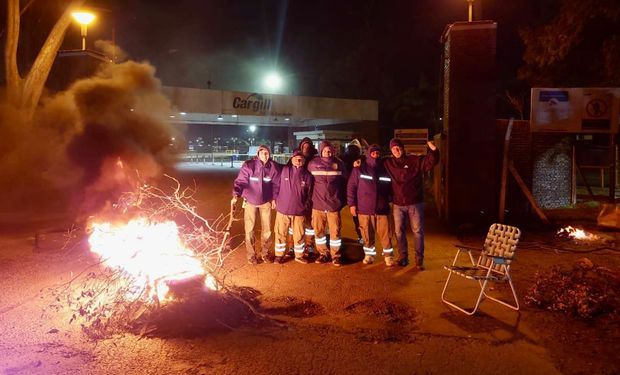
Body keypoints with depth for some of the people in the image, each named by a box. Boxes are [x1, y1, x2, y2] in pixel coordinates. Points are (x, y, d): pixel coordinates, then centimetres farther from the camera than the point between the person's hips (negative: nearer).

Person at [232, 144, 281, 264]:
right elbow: (240, 181, -16)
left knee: (267, 228, 9)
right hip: (250, 201, -2)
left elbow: (276, 184, 3)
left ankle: (265, 253, 28)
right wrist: (236, 194, -29)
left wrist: (274, 198, 4)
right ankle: (251, 255, 20)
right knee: (249, 229, 4)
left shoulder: (273, 167, -8)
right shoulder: (248, 165, -16)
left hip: (266, 201, 2)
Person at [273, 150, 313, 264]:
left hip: (299, 211, 1)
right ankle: (279, 255, 23)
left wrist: (306, 207, 5)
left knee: (299, 235, 9)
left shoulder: (307, 175, 0)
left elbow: (309, 193, 8)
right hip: (282, 209, -1)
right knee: (281, 234, 8)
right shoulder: (284, 170, -4)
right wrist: (276, 200, 5)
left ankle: (299, 255, 26)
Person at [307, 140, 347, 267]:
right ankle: (323, 253, 23)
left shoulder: (338, 163, 2)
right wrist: (310, 197, 7)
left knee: (335, 231, 1)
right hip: (318, 204, 1)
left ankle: (335, 255, 14)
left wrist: (342, 200, 8)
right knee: (318, 230, 7)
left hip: (333, 204, -1)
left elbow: (344, 182, 9)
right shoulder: (313, 163, 1)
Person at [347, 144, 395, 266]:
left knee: (385, 235, -1)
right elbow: (351, 187, 1)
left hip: (382, 209, 1)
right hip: (364, 209, 0)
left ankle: (388, 256, 12)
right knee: (367, 235, 8)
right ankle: (369, 254, 24)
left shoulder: (385, 170, 8)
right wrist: (352, 204, -3)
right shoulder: (359, 169, 2)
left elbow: (391, 188, 14)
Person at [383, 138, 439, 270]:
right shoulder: (388, 163, 5)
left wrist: (433, 150, -27)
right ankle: (403, 257, 24)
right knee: (399, 232, 10)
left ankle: (419, 260, 11)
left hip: (415, 203, -2)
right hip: (398, 204, 3)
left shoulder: (415, 160, -2)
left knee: (418, 231, 3)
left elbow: (431, 161, -8)